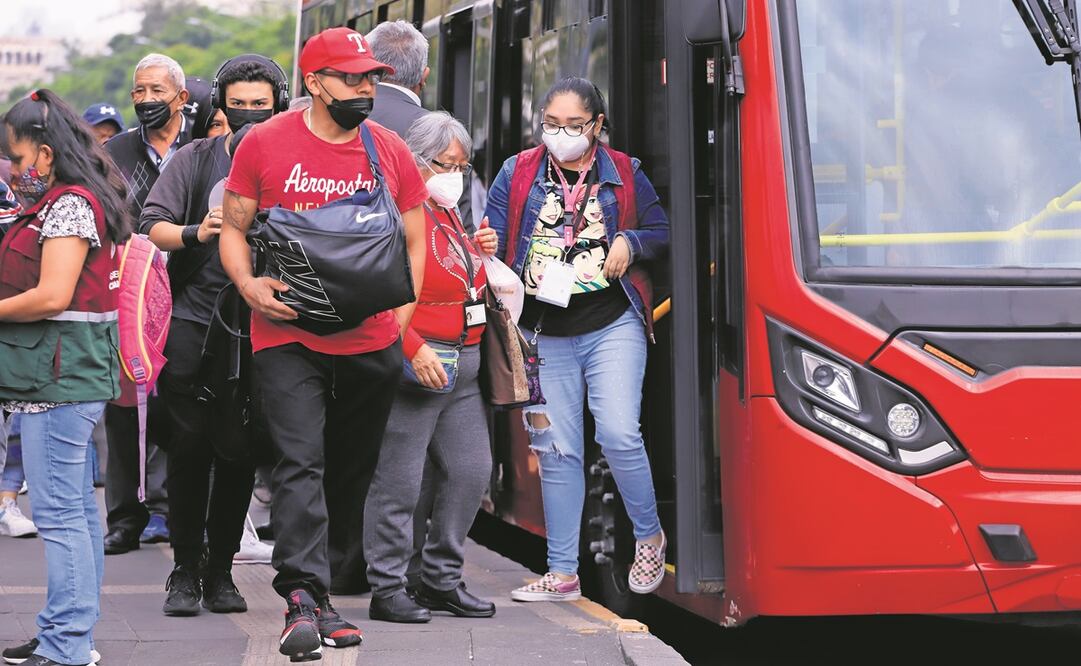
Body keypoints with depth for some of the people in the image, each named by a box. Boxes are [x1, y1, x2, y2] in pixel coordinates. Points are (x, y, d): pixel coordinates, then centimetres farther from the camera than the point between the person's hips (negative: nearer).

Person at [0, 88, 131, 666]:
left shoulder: (70, 204, -12)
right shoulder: (57, 203, 19)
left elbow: (53, 295, -19)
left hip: (60, 375, -11)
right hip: (58, 375, 11)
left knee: (58, 514, -9)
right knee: (76, 509, 13)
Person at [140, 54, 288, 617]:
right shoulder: (196, 159, 4)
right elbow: (152, 223, -2)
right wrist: (195, 234, -20)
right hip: (191, 322, -1)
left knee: (240, 454, 3)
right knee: (189, 447, -2)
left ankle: (220, 570, 13)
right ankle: (185, 570, 7)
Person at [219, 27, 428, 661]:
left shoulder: (391, 151, 6)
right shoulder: (265, 144, -1)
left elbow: (414, 242, 14)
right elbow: (234, 228, 6)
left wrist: (400, 316, 3)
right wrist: (249, 284, -12)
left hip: (371, 342, 3)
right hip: (288, 338, -3)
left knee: (354, 471, 9)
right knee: (300, 462, -14)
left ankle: (331, 591, 20)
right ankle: (305, 598, -19)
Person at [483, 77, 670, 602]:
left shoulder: (624, 174, 6)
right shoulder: (517, 174, 6)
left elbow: (662, 232, 14)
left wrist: (629, 243, -6)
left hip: (612, 326, -1)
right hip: (543, 335, 2)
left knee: (618, 434, -13)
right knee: (557, 449, 3)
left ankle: (649, 537, 12)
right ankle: (562, 573, 9)